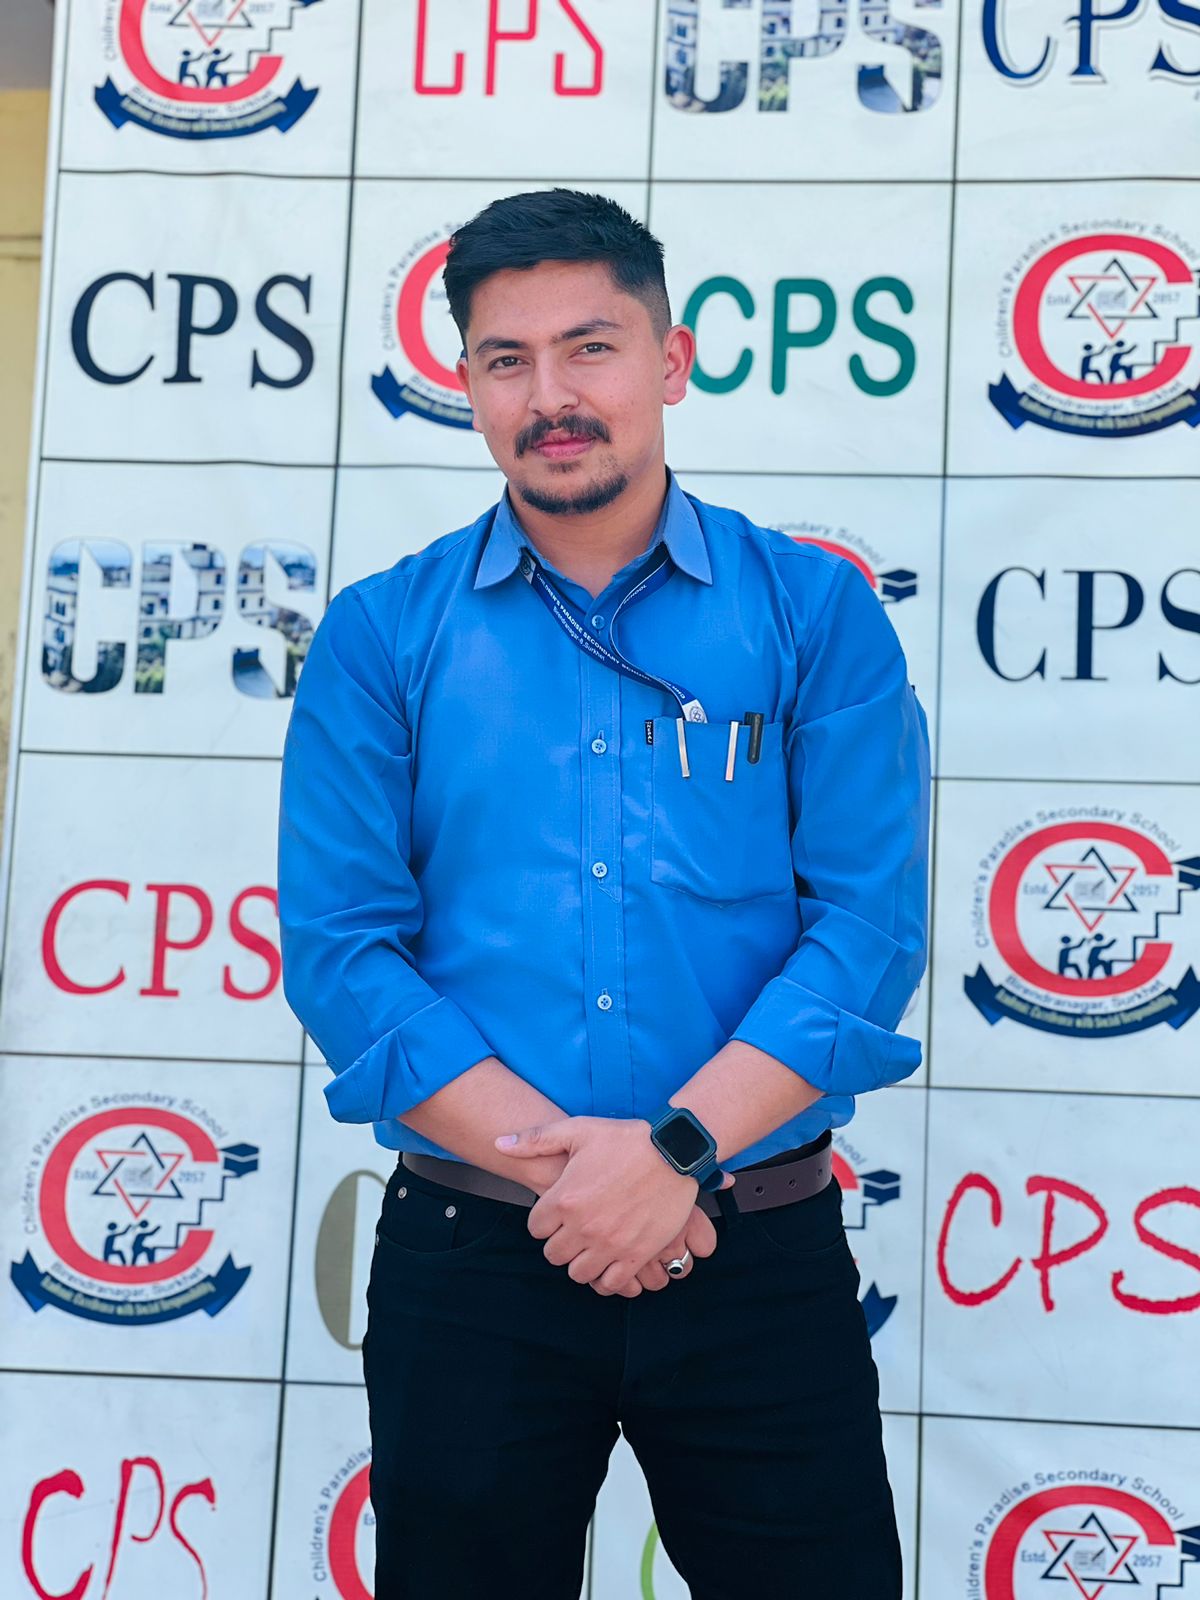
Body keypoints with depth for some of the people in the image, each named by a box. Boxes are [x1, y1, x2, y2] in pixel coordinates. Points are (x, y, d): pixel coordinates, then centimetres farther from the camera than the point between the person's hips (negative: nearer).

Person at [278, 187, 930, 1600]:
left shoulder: (814, 612, 2)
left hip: (761, 1256, 0)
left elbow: (870, 925, -6)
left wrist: (675, 1148, -17)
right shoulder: (381, 634, 3)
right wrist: (561, 1166, -14)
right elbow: (341, 947, -5)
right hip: (469, 1257, 1)